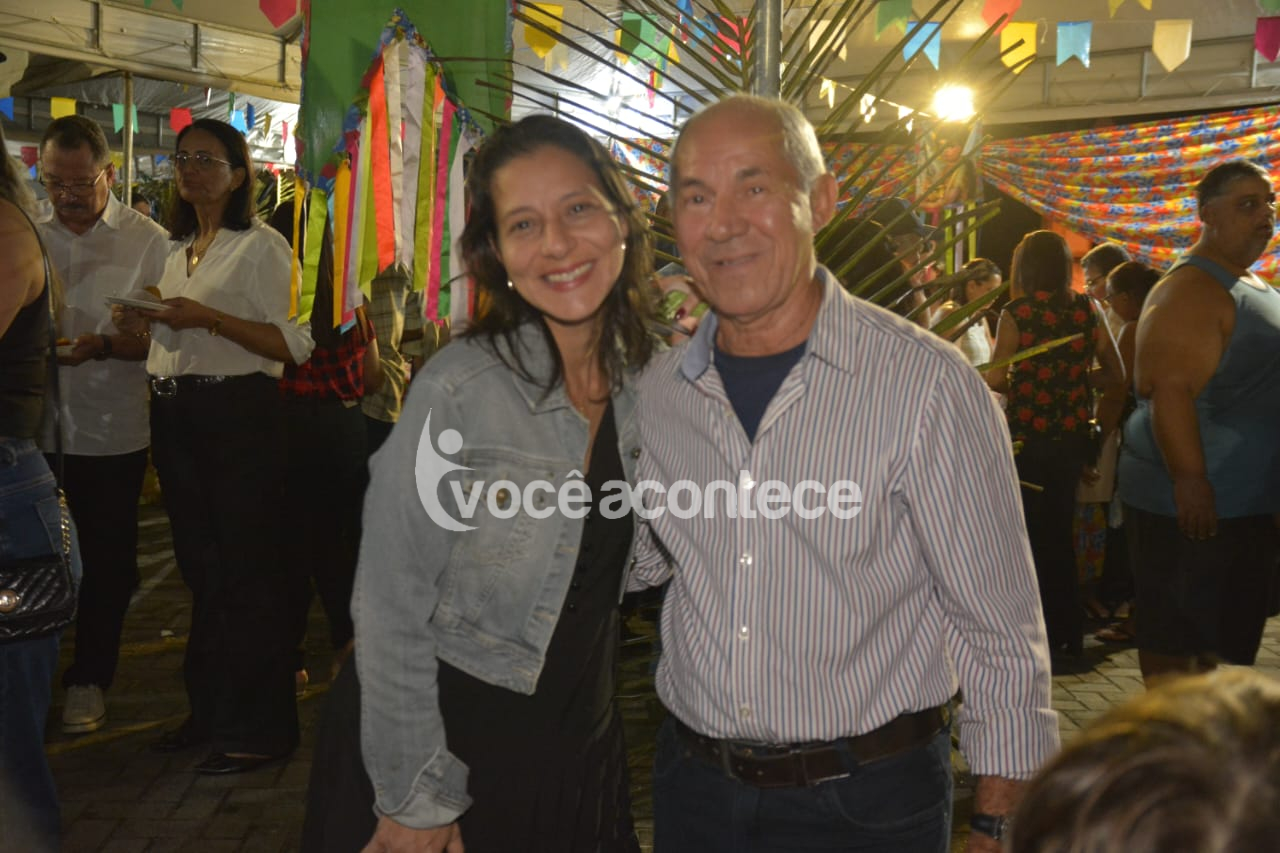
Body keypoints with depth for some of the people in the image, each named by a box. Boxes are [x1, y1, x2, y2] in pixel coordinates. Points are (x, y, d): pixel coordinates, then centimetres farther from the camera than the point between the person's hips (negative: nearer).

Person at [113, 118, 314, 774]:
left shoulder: (261, 246, -5)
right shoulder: (176, 250, 18)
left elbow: (290, 344, -13)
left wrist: (208, 318, -21)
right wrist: (143, 324, 5)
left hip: (238, 417, -8)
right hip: (175, 417, 8)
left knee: (246, 571, -3)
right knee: (201, 566, 14)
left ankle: (257, 727, 7)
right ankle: (210, 710, 26)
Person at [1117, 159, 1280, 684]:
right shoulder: (1191, 291, -16)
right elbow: (1168, 390, -25)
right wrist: (1192, 482, -28)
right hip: (1191, 503, -10)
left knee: (1230, 636, 16)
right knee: (1177, 640, -1)